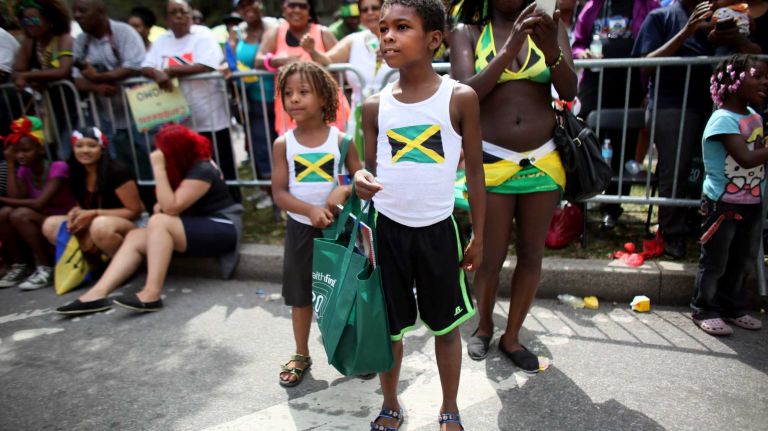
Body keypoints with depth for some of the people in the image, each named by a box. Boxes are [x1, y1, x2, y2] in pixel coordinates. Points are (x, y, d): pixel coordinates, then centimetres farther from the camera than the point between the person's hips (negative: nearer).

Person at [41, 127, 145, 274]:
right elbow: (84, 208, 15)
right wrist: (77, 213, -11)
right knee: (50, 225, -7)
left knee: (100, 226, -39)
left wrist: (94, 214, -21)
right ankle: (92, 262, -3)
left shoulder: (117, 173, -16)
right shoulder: (77, 175, 5)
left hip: (133, 226, -7)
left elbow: (134, 211, -15)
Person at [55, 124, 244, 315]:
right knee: (135, 236, -4)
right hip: (200, 227, 9)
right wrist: (161, 205, -10)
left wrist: (158, 168, -23)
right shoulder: (186, 165, 11)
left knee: (159, 222, -29)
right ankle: (98, 293, -16)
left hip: (222, 229, -9)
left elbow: (171, 208, -23)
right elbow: (172, 203, 14)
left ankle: (152, 295, -32)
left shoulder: (201, 171, -17)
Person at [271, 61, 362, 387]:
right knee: (300, 295, 15)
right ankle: (301, 355, 34)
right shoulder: (284, 144, -5)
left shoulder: (341, 140, -8)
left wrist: (344, 190, -26)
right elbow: (279, 193, -9)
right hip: (299, 228, 2)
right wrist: (311, 209, -25)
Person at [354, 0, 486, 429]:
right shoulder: (375, 105, -1)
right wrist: (361, 180, -17)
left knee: (446, 325, 14)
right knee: (389, 325, 15)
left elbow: (475, 170, -1)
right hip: (388, 229, 2)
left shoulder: (460, 97, -8)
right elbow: (371, 166, 8)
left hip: (438, 229, -1)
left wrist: (479, 236, 1)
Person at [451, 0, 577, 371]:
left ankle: (512, 336, 28)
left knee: (532, 254, 10)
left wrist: (551, 50, -23)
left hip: (543, 162, 3)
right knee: (491, 256, 5)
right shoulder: (468, 32, 1)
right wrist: (509, 48, -22)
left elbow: (569, 91, -5)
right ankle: (484, 325, 32)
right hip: (491, 162, -2)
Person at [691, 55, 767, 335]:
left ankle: (733, 307, 33)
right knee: (715, 261, 3)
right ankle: (705, 310, 17)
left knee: (743, 260, 18)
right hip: (723, 205, -8)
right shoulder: (724, 119, -18)